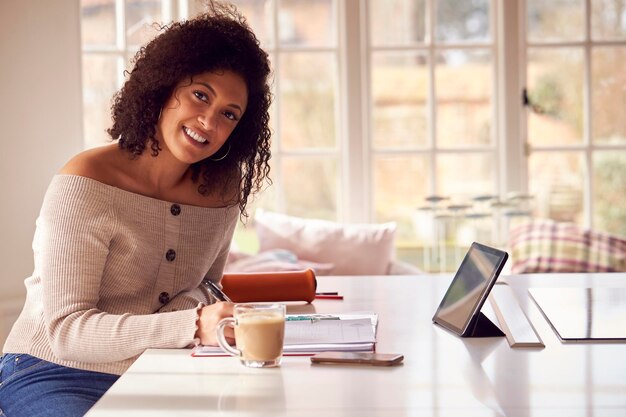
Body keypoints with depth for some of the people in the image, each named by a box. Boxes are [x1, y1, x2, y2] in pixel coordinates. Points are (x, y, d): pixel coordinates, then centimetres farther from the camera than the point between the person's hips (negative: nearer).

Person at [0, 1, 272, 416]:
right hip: (54, 376, -5)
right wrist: (193, 326, -33)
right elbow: (65, 329, -21)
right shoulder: (86, 183, -16)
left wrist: (197, 301, -13)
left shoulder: (223, 189, 2)